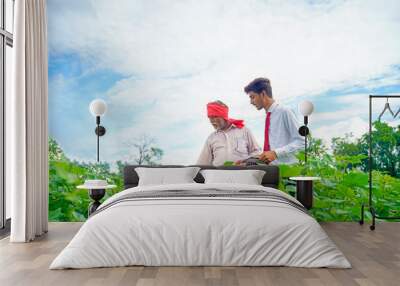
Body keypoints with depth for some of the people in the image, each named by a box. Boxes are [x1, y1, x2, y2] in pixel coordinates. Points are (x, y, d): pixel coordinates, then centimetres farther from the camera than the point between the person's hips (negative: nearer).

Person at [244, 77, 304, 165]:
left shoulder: (284, 112, -8)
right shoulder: (268, 116, 12)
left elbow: (301, 142, -12)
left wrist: (276, 153, -19)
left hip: (286, 167, -6)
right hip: (272, 167, 6)